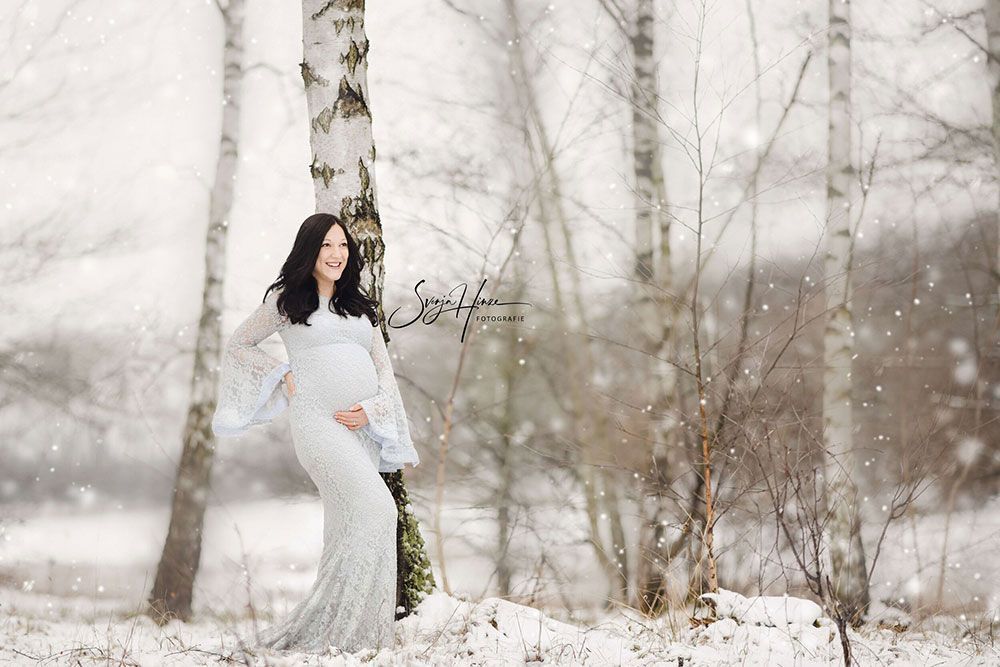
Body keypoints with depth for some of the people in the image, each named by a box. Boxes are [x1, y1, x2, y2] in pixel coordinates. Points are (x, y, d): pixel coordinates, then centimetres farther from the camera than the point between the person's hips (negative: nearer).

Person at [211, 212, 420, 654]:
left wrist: (371, 410, -1)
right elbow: (237, 346, 16)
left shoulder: (361, 306, 21)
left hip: (363, 424, 5)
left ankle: (356, 632, 6)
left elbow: (384, 371, 18)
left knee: (348, 527, 2)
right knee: (374, 508, -22)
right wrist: (283, 376, 3)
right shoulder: (285, 300, 8)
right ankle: (322, 630, -20)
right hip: (317, 418, -5)